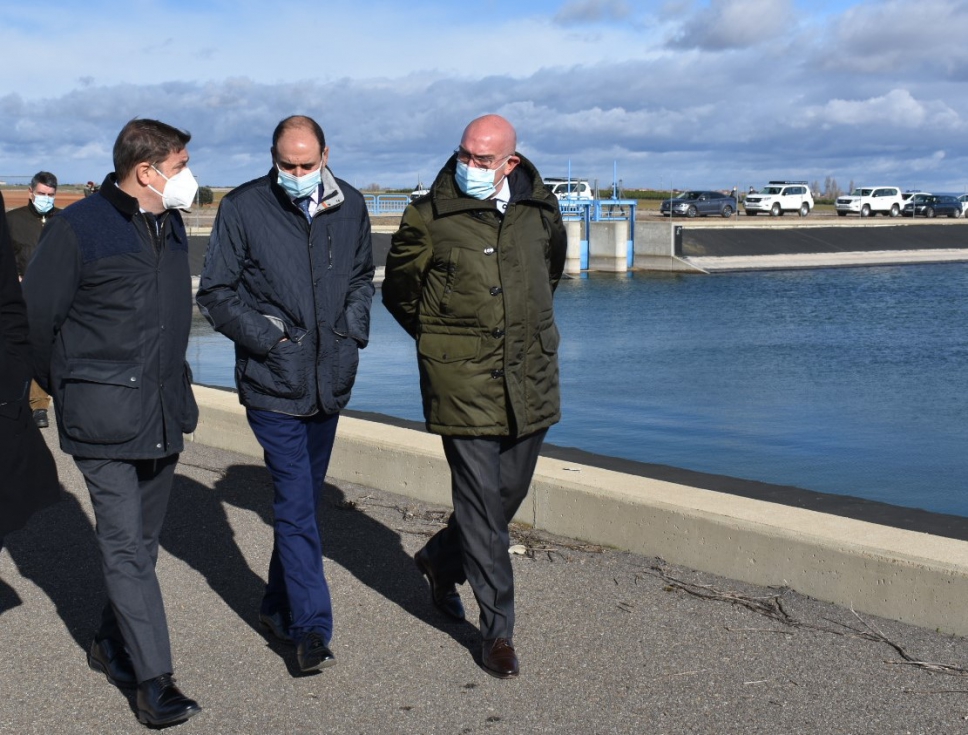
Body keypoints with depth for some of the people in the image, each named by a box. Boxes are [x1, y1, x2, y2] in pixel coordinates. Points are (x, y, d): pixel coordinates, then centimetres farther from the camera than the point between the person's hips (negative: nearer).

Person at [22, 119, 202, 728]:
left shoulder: (171, 226, 10)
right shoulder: (78, 228, -11)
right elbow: (38, 314, -5)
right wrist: (63, 388, 5)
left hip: (164, 414, 7)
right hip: (104, 419, -7)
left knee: (143, 540, 14)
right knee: (126, 545, -7)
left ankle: (113, 646, 31)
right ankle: (154, 681, -4)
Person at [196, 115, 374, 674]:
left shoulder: (350, 206, 4)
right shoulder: (242, 209, -7)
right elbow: (215, 293, -2)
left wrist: (355, 325, 3)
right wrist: (264, 335, -12)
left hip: (330, 381, 5)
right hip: (274, 382, -5)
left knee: (301, 501, 16)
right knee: (297, 508, -8)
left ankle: (280, 606, 32)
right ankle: (311, 627, -1)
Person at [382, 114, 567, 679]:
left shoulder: (541, 211, 4)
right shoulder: (429, 219, -7)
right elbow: (398, 291, 7)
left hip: (531, 378, 5)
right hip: (464, 383, -4)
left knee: (510, 494, 14)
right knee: (481, 502, -3)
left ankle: (441, 560, 41)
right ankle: (499, 628, 9)